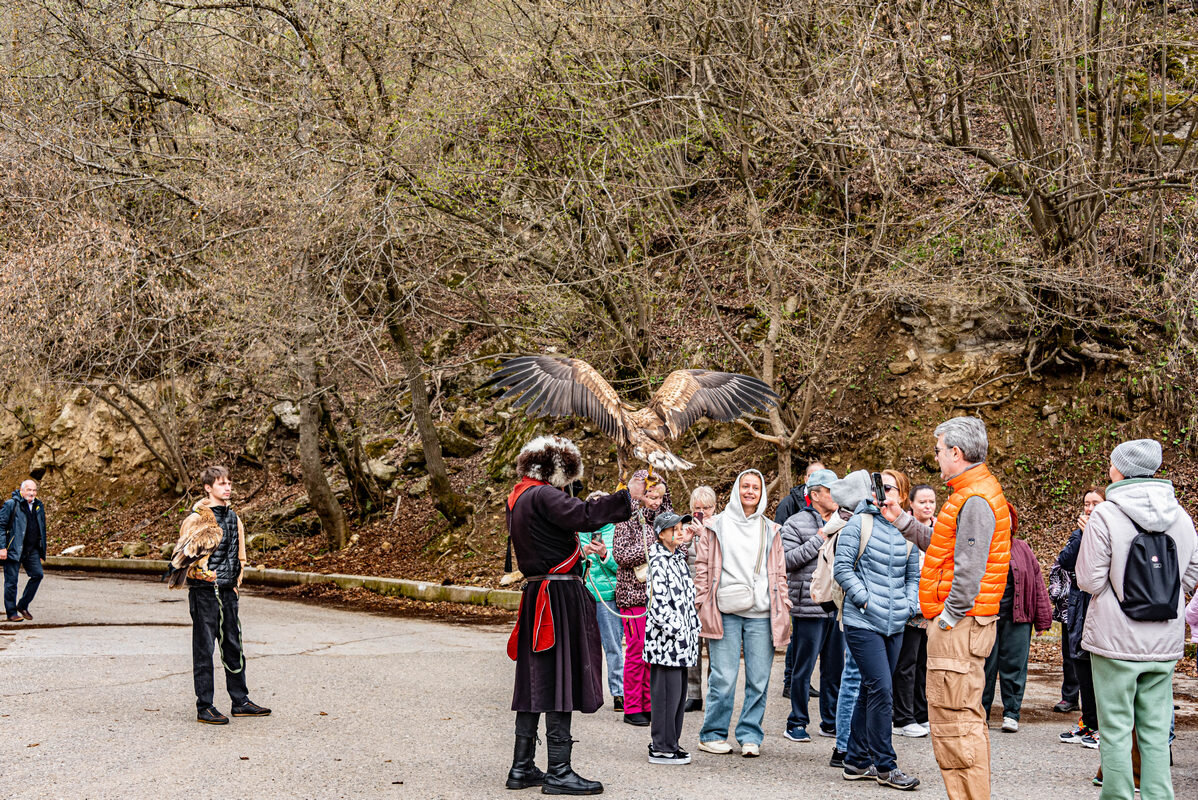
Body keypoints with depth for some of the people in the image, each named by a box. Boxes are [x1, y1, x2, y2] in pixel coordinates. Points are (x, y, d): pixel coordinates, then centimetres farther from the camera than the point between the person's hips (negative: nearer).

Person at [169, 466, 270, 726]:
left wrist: (235, 580, 13)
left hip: (227, 591, 7)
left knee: (234, 647, 13)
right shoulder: (197, 519, -11)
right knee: (204, 649, 0)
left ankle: (240, 701, 22)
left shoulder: (233, 517, 12)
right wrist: (205, 574, -19)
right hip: (204, 592, -7)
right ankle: (204, 707, 7)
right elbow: (182, 554, -12)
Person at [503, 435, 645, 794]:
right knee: (559, 681, -6)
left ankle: (522, 768, 18)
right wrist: (628, 496, -25)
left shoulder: (518, 497, 17)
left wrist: (576, 550, 31)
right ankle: (559, 773, -2)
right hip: (560, 597, -10)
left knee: (535, 682, 13)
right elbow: (583, 516, -28)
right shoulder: (543, 496, -13)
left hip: (536, 597, 10)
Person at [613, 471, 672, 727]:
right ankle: (632, 708, 5)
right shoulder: (627, 520, -5)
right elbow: (621, 555, -14)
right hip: (634, 593, -5)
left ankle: (649, 705, 15)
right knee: (636, 651, -3)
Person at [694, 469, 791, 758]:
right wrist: (702, 605, 0)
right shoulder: (717, 526, 9)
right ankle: (712, 735, 9)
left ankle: (750, 736, 13)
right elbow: (702, 567, 7)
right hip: (725, 613, -2)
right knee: (723, 678, -4)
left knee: (758, 680, 1)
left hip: (761, 614, 2)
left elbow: (779, 573, 17)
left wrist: (783, 608, 8)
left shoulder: (770, 530, 16)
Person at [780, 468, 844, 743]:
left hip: (838, 607, 6)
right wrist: (819, 540, -15)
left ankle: (831, 723, 23)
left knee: (835, 668, 12)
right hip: (808, 607, -6)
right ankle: (796, 723, 10)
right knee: (803, 668, 0)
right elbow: (787, 559, -14)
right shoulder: (796, 523, -3)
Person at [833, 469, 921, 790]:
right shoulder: (860, 524, -2)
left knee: (872, 692, 11)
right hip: (863, 622, -6)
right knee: (881, 690, -11)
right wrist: (865, 599, -12)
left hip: (894, 625, 6)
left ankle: (856, 761, 20)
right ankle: (885, 766, -2)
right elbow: (842, 568, -6)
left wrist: (909, 604, 4)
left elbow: (913, 575, 20)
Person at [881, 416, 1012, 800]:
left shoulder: (975, 500, -17)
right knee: (966, 718, 16)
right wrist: (902, 521, 22)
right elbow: (943, 546, 22)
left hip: (959, 625, -11)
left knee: (954, 721, -8)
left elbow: (969, 569, -22)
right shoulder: (974, 493, 16)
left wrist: (949, 618, -17)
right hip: (961, 624, 11)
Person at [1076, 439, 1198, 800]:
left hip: (1115, 642, -5)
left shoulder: (1105, 515, -12)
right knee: (1156, 730, 10)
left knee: (1115, 730, 4)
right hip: (1165, 644, 5)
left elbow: (1090, 580, -11)